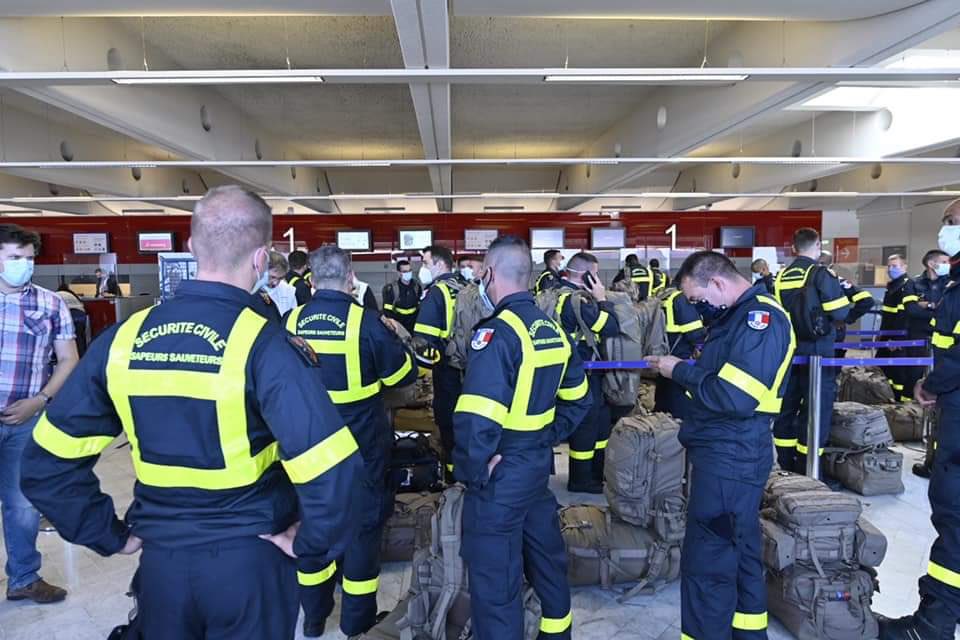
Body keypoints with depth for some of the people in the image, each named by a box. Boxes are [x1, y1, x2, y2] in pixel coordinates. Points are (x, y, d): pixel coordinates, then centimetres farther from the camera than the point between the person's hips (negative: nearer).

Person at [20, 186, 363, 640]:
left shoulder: (122, 339, -5)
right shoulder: (265, 346, -21)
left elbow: (45, 463, 0)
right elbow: (331, 471, -29)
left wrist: (108, 535, 7)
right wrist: (311, 547, -12)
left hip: (160, 561, 4)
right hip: (249, 560, -3)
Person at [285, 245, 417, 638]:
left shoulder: (291, 322, -4)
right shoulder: (366, 322, -16)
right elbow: (405, 375, -6)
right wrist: (390, 340, 11)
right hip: (361, 446, -3)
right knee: (363, 525, 12)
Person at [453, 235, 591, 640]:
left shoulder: (497, 332, -22)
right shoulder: (552, 330, 6)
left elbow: (477, 420, -29)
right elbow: (577, 399, 15)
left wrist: (473, 472, -15)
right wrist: (547, 439, 13)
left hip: (501, 472, -9)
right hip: (538, 463, 9)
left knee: (494, 579, 7)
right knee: (546, 557, 26)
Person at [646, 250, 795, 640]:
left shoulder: (760, 318, -18)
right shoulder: (742, 314, 14)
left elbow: (735, 398, -26)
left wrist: (680, 371, -15)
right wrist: (682, 368, 0)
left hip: (728, 459, -10)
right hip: (731, 455, 10)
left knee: (705, 564, -1)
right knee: (740, 554, 21)